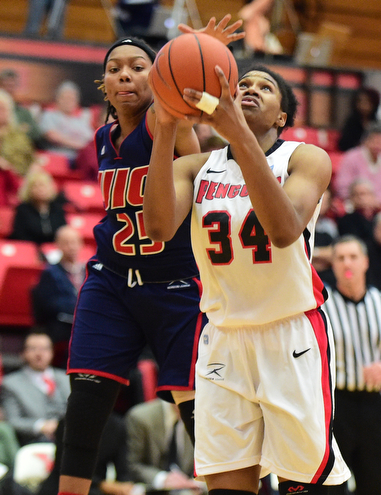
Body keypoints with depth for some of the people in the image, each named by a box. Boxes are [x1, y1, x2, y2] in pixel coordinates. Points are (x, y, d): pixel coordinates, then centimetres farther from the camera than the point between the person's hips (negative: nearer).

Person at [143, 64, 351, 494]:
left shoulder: (305, 159, -6)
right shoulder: (195, 167, 4)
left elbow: (284, 230, -27)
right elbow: (159, 228, -17)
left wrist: (238, 133, -35)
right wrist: (165, 127, -24)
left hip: (293, 336, -3)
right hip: (223, 338, 3)